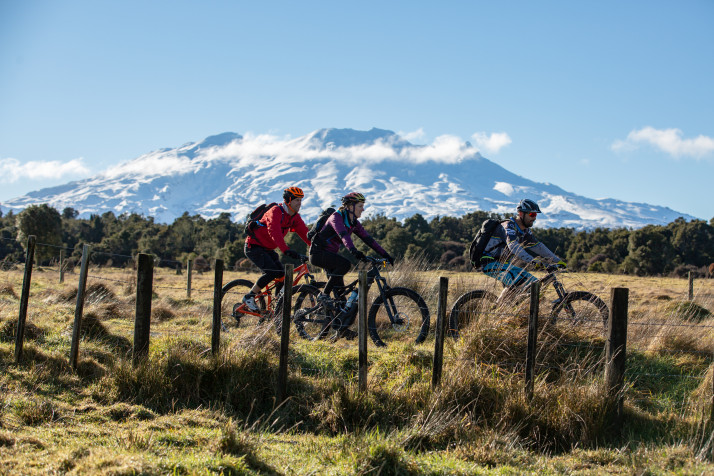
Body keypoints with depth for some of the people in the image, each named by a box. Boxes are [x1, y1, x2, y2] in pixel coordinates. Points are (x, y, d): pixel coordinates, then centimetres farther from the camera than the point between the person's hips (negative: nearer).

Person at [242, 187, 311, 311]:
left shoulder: (294, 217, 3)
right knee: (272, 272, -25)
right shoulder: (276, 211, -23)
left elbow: (305, 232, 1)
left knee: (283, 275, -4)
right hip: (254, 246, -8)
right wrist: (286, 250, -50)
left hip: (267, 249, 8)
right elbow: (274, 232, -38)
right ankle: (249, 297, -11)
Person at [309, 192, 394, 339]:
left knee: (340, 289, -1)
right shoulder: (337, 217, -18)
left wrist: (385, 255, -3)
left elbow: (368, 239, 5)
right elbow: (343, 235, -36)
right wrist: (353, 251, -52)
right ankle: (323, 295, -20)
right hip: (318, 253, -8)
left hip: (330, 255, 8)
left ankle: (340, 328, 2)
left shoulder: (354, 223, 7)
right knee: (345, 264, -32)